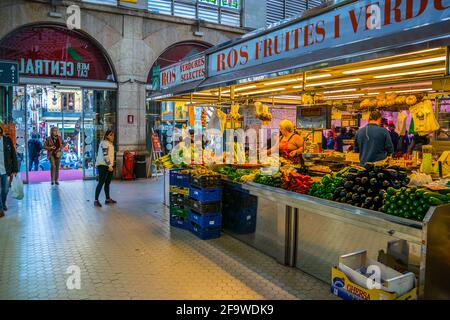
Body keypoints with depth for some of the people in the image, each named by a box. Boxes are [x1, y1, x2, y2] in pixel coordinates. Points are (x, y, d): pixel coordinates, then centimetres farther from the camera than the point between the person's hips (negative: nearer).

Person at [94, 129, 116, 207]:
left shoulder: (110, 143, 18)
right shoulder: (105, 143, -12)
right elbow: (105, 155, -20)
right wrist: (109, 165, -22)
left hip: (109, 165, 10)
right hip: (103, 165, -9)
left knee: (107, 183, 13)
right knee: (101, 182, -9)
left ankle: (108, 199, 20)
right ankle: (96, 200, -5)